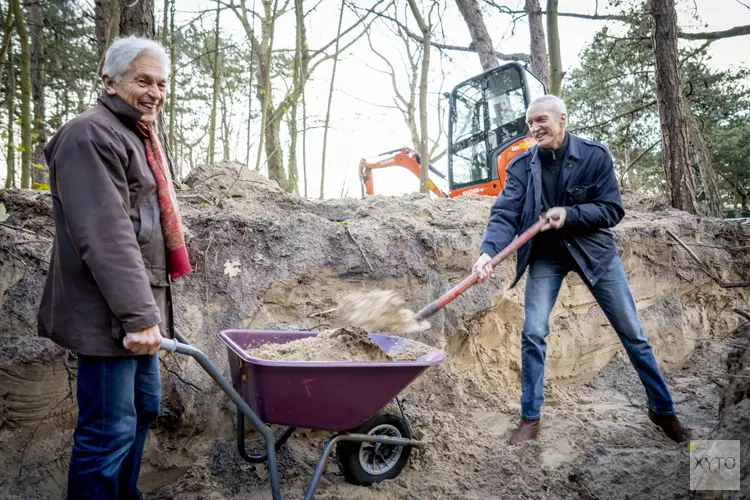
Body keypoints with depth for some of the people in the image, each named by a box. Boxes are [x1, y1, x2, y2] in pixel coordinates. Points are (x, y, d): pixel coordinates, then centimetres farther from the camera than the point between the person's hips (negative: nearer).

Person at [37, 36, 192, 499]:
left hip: (140, 306, 11)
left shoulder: (138, 138, 19)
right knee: (110, 429, -2)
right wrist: (138, 314, -27)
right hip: (111, 315, -10)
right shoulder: (91, 135, -14)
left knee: (143, 409, 20)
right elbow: (105, 237, -24)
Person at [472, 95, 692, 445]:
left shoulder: (594, 155, -12)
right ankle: (530, 418, 7)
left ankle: (662, 410, 25)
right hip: (546, 255, 0)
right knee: (533, 333, -9)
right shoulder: (521, 165, -10)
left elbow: (613, 210, -12)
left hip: (594, 250, 0)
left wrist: (568, 215, -27)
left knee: (632, 333, 6)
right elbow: (505, 213, -20)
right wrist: (488, 251, -38)